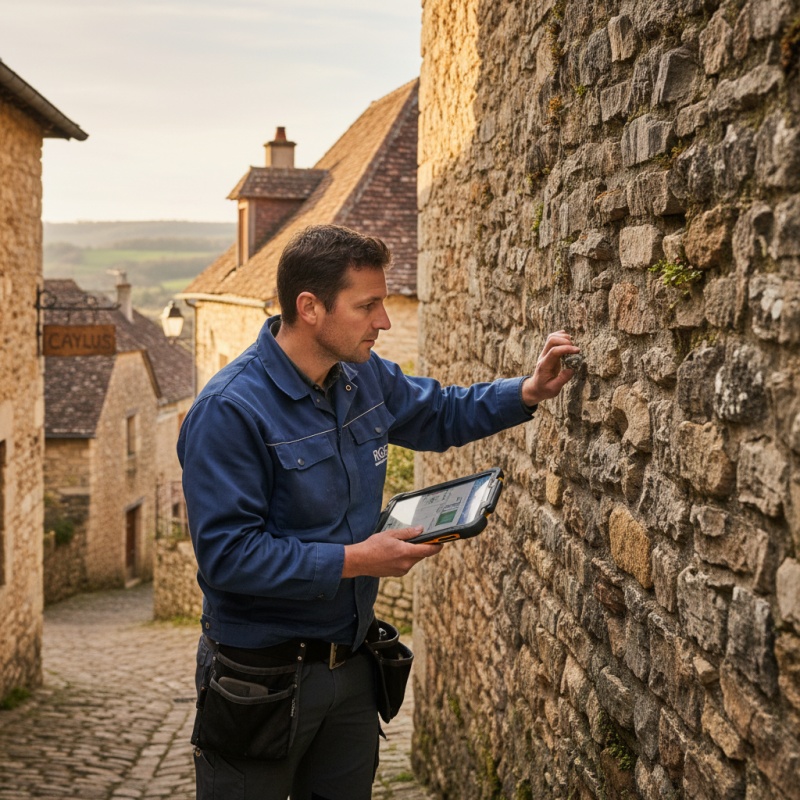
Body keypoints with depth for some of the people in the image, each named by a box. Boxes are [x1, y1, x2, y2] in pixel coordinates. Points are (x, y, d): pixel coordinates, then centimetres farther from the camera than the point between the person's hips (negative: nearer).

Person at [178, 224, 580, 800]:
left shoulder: (366, 376, 1)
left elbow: (441, 415, 20)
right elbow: (227, 554, -26)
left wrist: (527, 393, 4)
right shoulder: (230, 411, -23)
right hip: (262, 680, -7)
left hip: (351, 661, 7)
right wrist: (353, 561, -25)